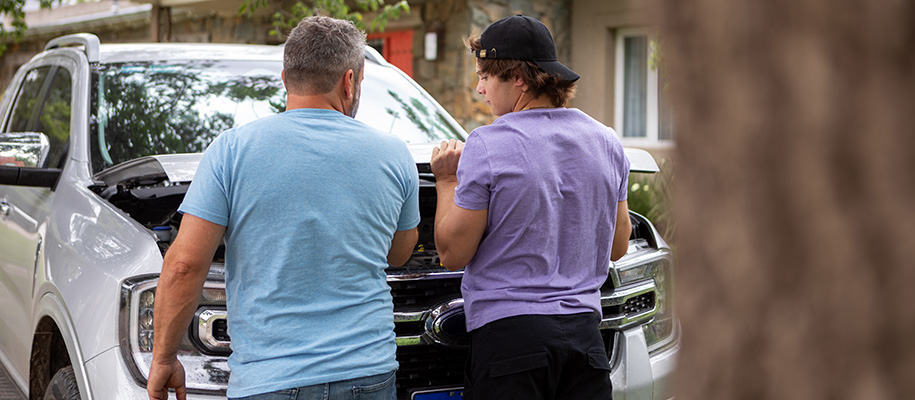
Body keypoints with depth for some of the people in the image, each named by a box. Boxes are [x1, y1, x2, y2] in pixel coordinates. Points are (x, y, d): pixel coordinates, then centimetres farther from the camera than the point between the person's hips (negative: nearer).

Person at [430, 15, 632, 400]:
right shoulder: (606, 141, 7)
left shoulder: (487, 146, -11)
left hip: (510, 331, -5)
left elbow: (453, 254, -6)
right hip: (585, 331, 6)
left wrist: (446, 182, 6)